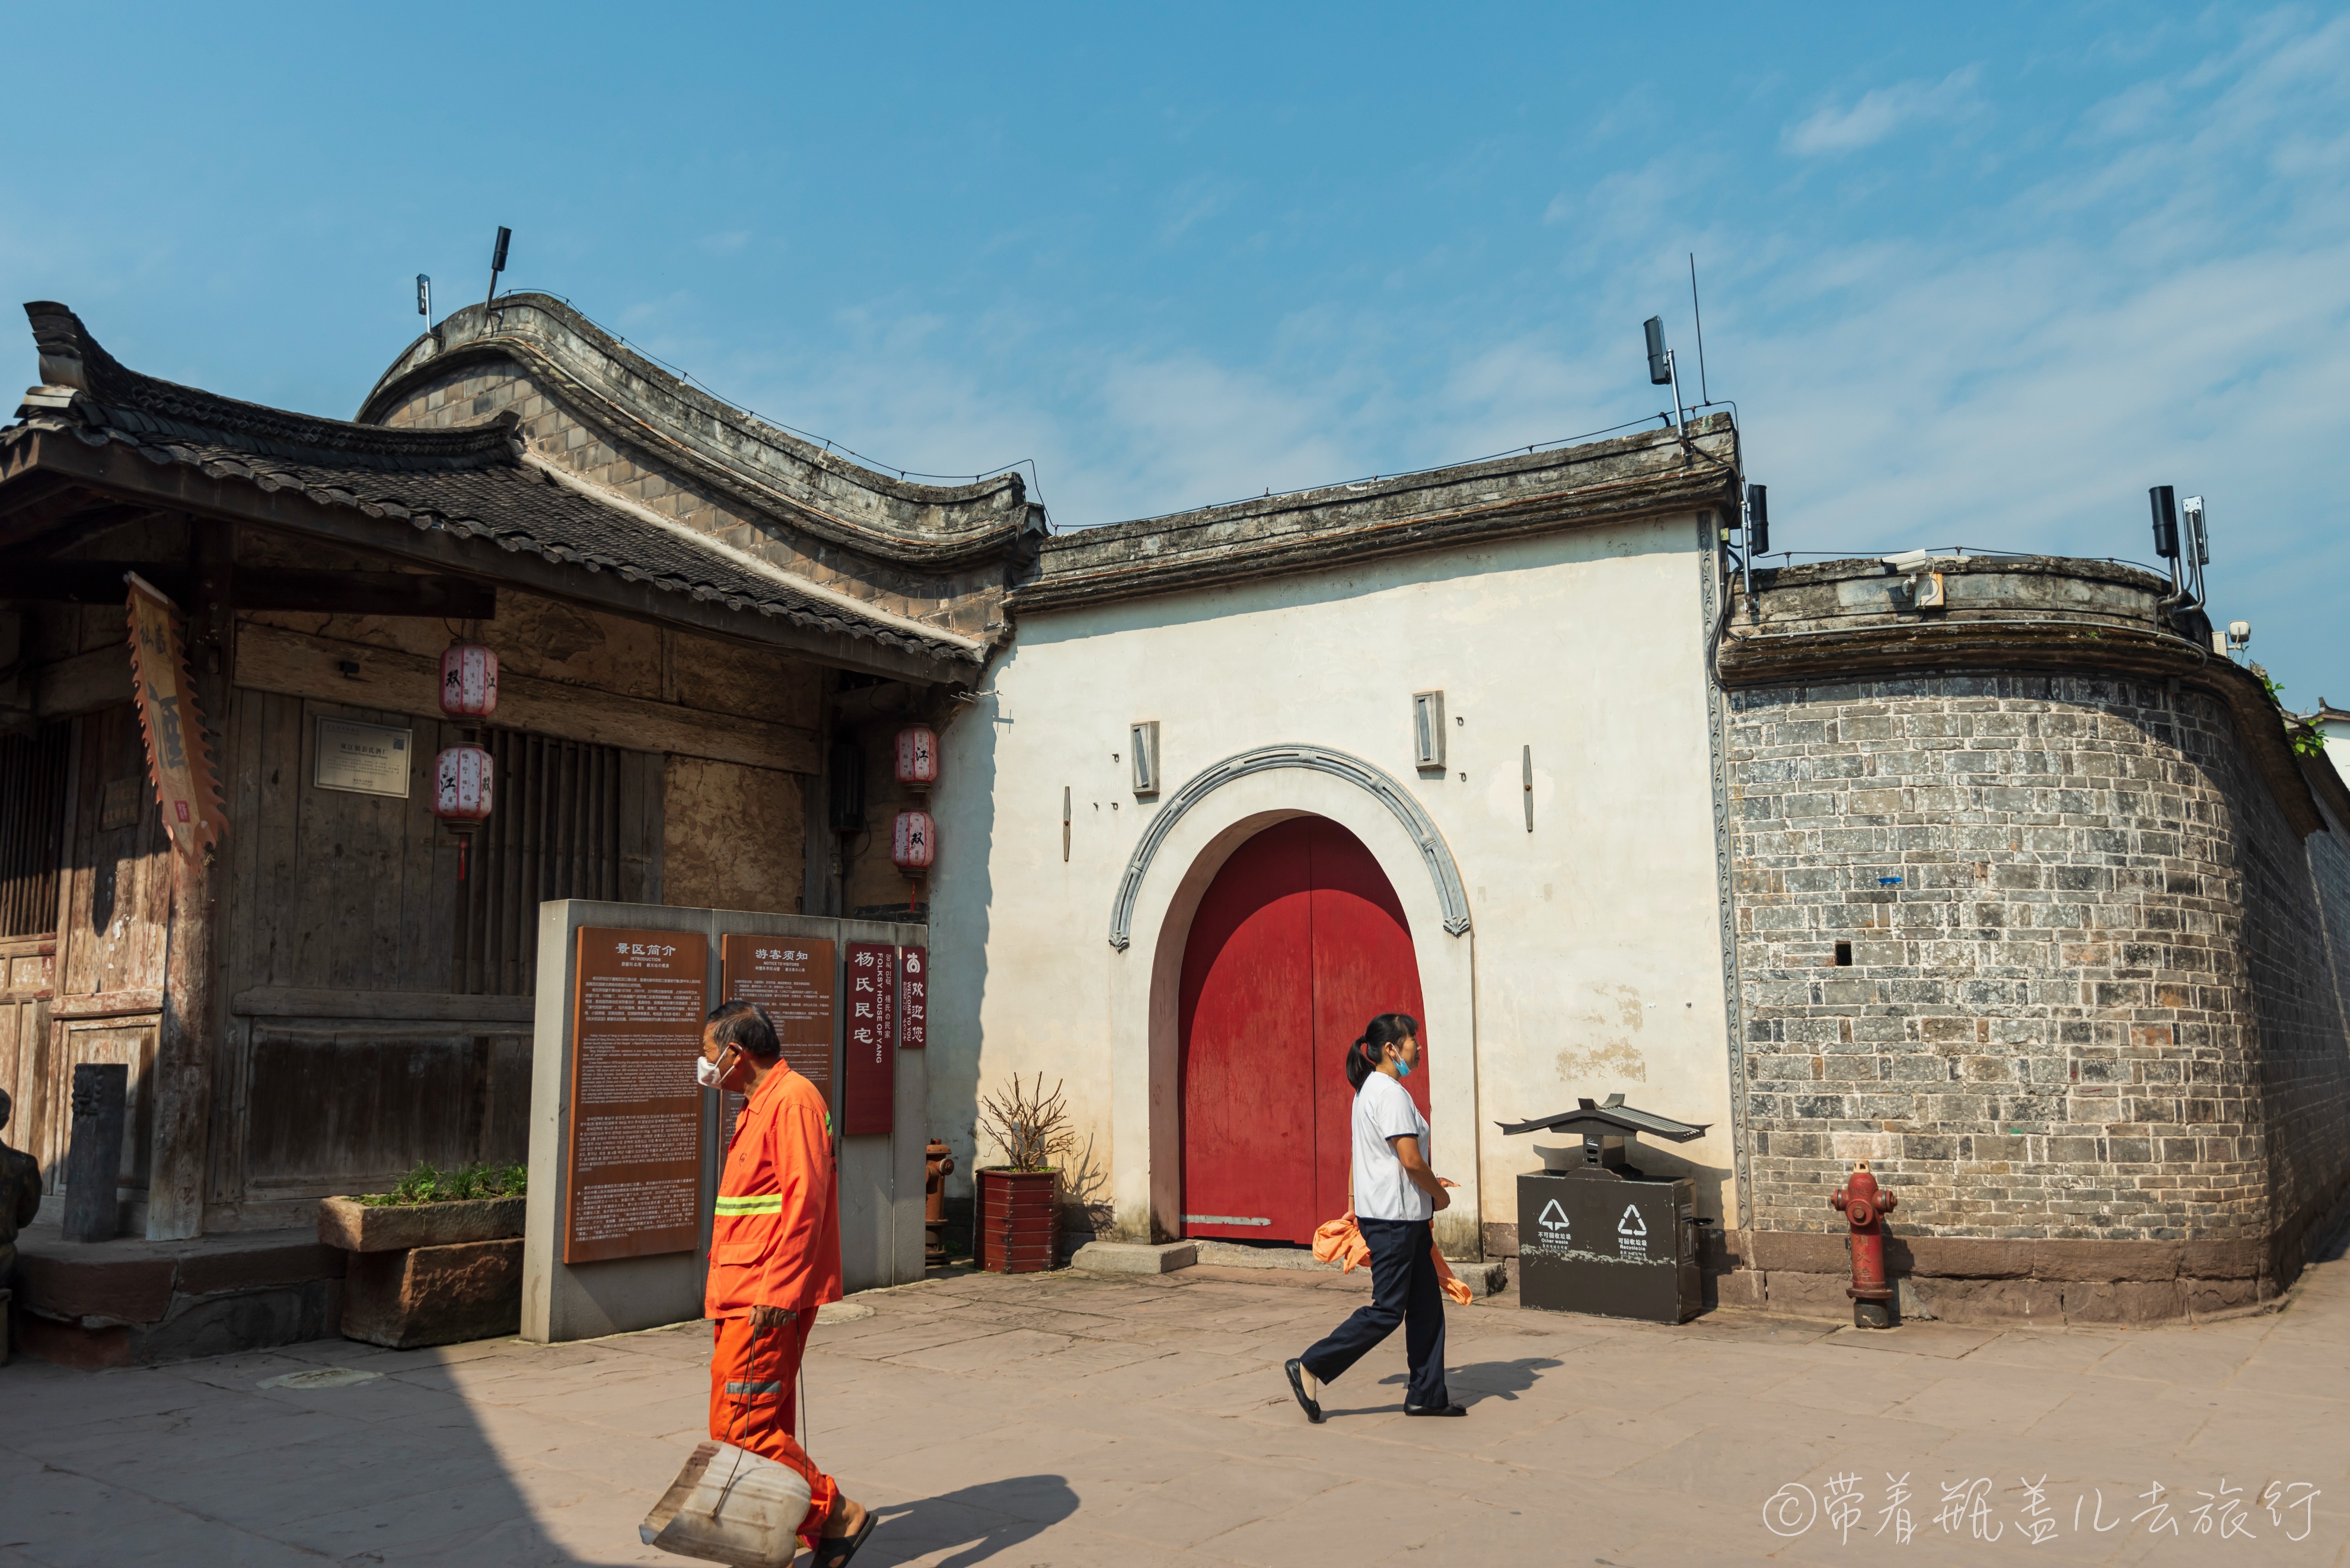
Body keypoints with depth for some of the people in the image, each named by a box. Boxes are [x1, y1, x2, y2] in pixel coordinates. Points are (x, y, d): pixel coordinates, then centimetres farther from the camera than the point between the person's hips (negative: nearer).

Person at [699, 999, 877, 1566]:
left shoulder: (792, 1100, -14)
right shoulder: (760, 1105, 18)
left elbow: (804, 1201, -22)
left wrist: (776, 1291, -25)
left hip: (766, 1301, -10)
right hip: (745, 1299, 10)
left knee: (740, 1427, -9)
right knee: (764, 1426, 13)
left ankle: (835, 1515, 0)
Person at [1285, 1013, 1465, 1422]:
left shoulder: (1370, 1089, 13)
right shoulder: (1391, 1093, -18)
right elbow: (1411, 1159, -21)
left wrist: (1428, 1183, 18)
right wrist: (1439, 1194, -7)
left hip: (1405, 1218, 10)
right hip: (1393, 1218, -10)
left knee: (1426, 1305, 13)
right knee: (1388, 1311, -5)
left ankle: (1426, 1395, 19)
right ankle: (1310, 1368, 1)